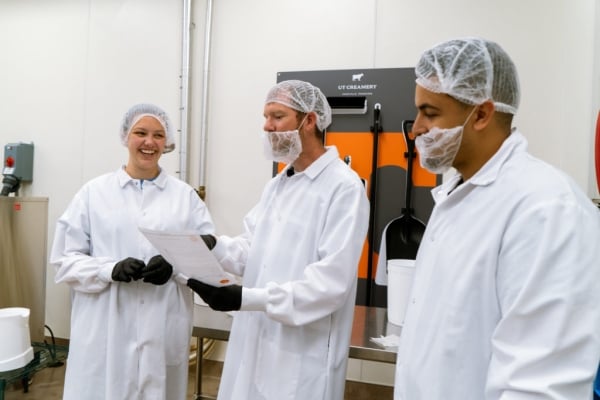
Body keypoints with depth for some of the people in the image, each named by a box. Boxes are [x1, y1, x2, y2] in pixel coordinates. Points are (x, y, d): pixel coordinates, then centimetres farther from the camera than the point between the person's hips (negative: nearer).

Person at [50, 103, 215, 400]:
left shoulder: (185, 195, 5)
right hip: (106, 332, -1)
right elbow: (65, 259, 2)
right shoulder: (93, 192, 3)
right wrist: (111, 269, -15)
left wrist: (175, 267, -16)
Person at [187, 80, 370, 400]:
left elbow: (331, 283, -22)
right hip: (256, 343, 7)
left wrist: (245, 298, -26)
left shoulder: (345, 188, -16)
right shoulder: (277, 184, 11)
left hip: (302, 356, -7)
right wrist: (214, 247, -11)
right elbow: (252, 251, 8)